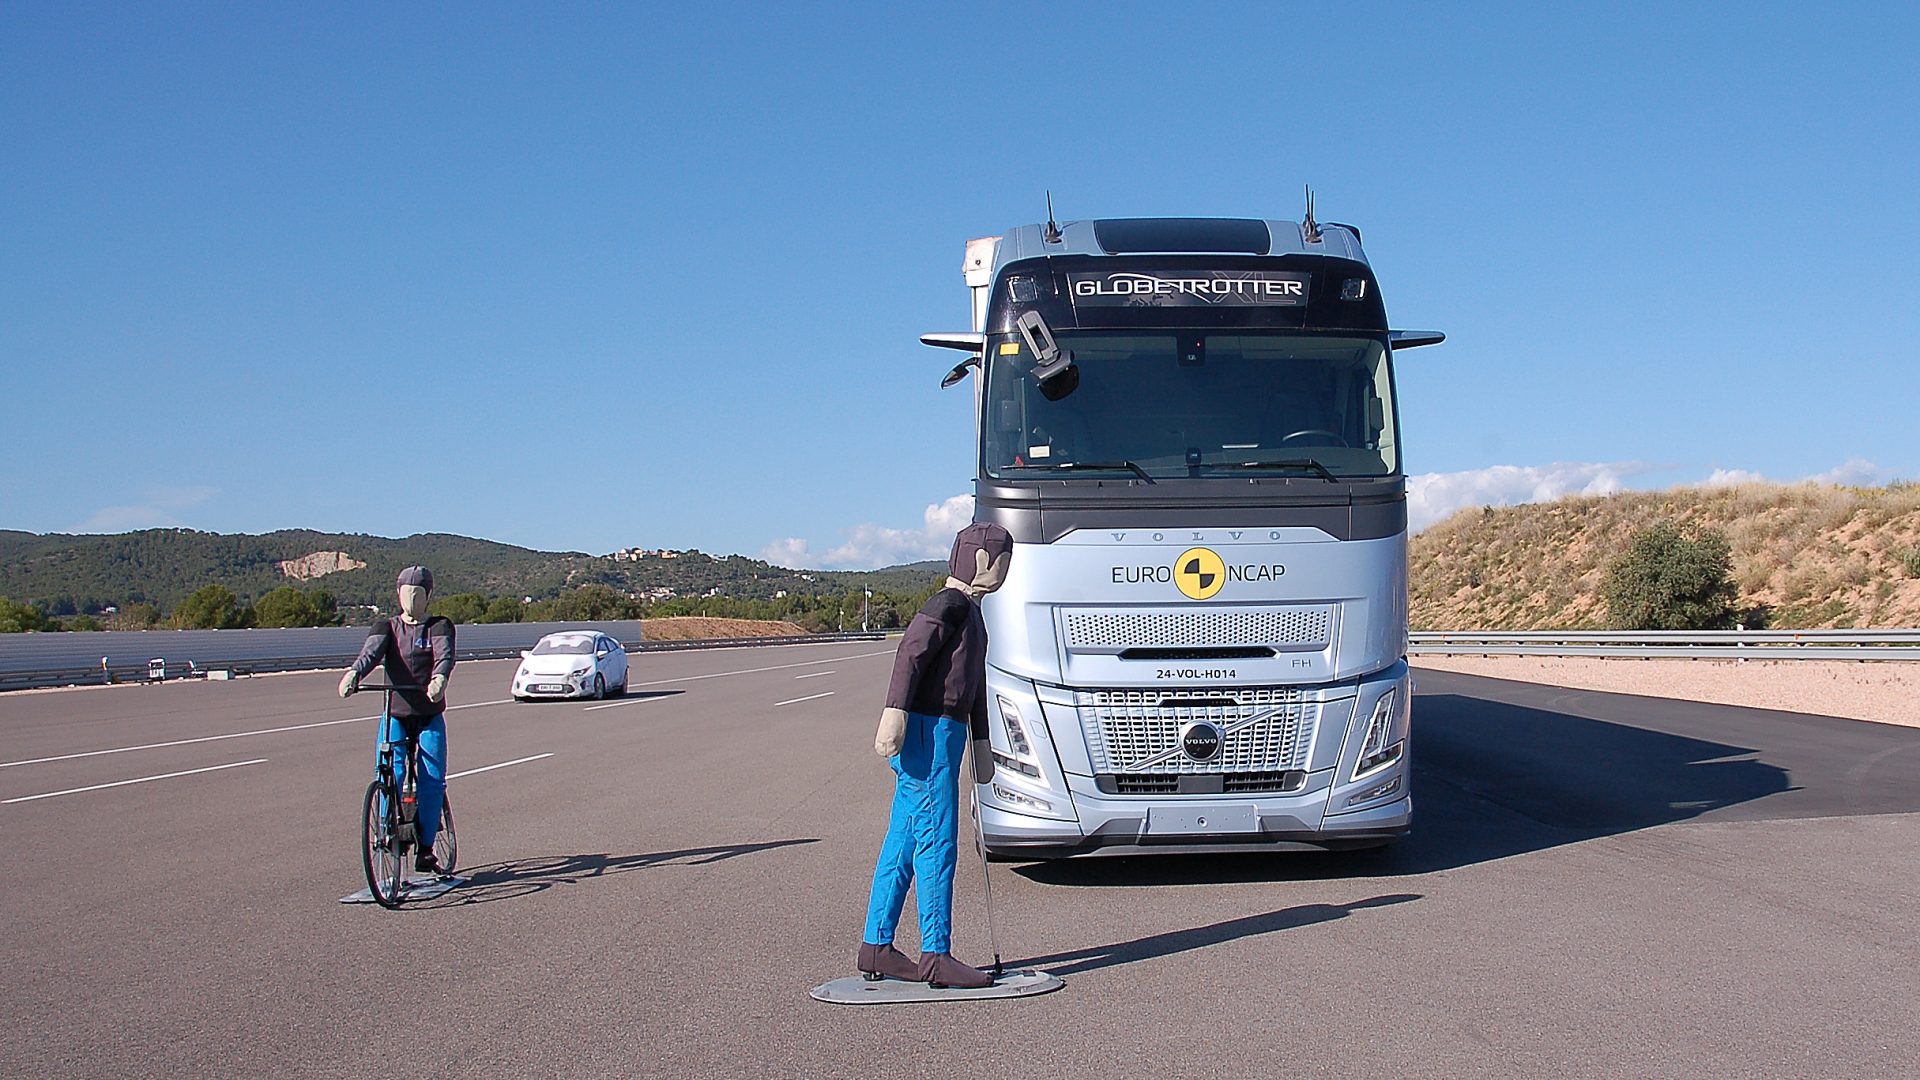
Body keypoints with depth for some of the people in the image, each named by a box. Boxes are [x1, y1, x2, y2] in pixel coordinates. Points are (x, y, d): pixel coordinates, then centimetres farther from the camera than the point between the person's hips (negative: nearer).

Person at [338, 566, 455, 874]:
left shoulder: (440, 626, 3)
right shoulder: (386, 627, 6)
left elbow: (445, 655, -17)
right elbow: (370, 652, -14)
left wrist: (439, 678, -41)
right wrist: (353, 673, -37)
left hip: (430, 716, -1)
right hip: (395, 714, 1)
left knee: (433, 780, -7)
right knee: (389, 775, -15)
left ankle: (425, 849, 3)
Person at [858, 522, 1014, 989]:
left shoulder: (970, 610, 22)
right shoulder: (950, 604, -9)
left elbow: (976, 684, 28)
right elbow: (910, 654, -22)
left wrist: (981, 744, 31)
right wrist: (894, 714, -31)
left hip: (943, 735, 10)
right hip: (927, 732, -10)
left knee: (903, 844, 11)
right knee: (936, 845, -7)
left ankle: (876, 949, 15)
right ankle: (936, 956, -3)